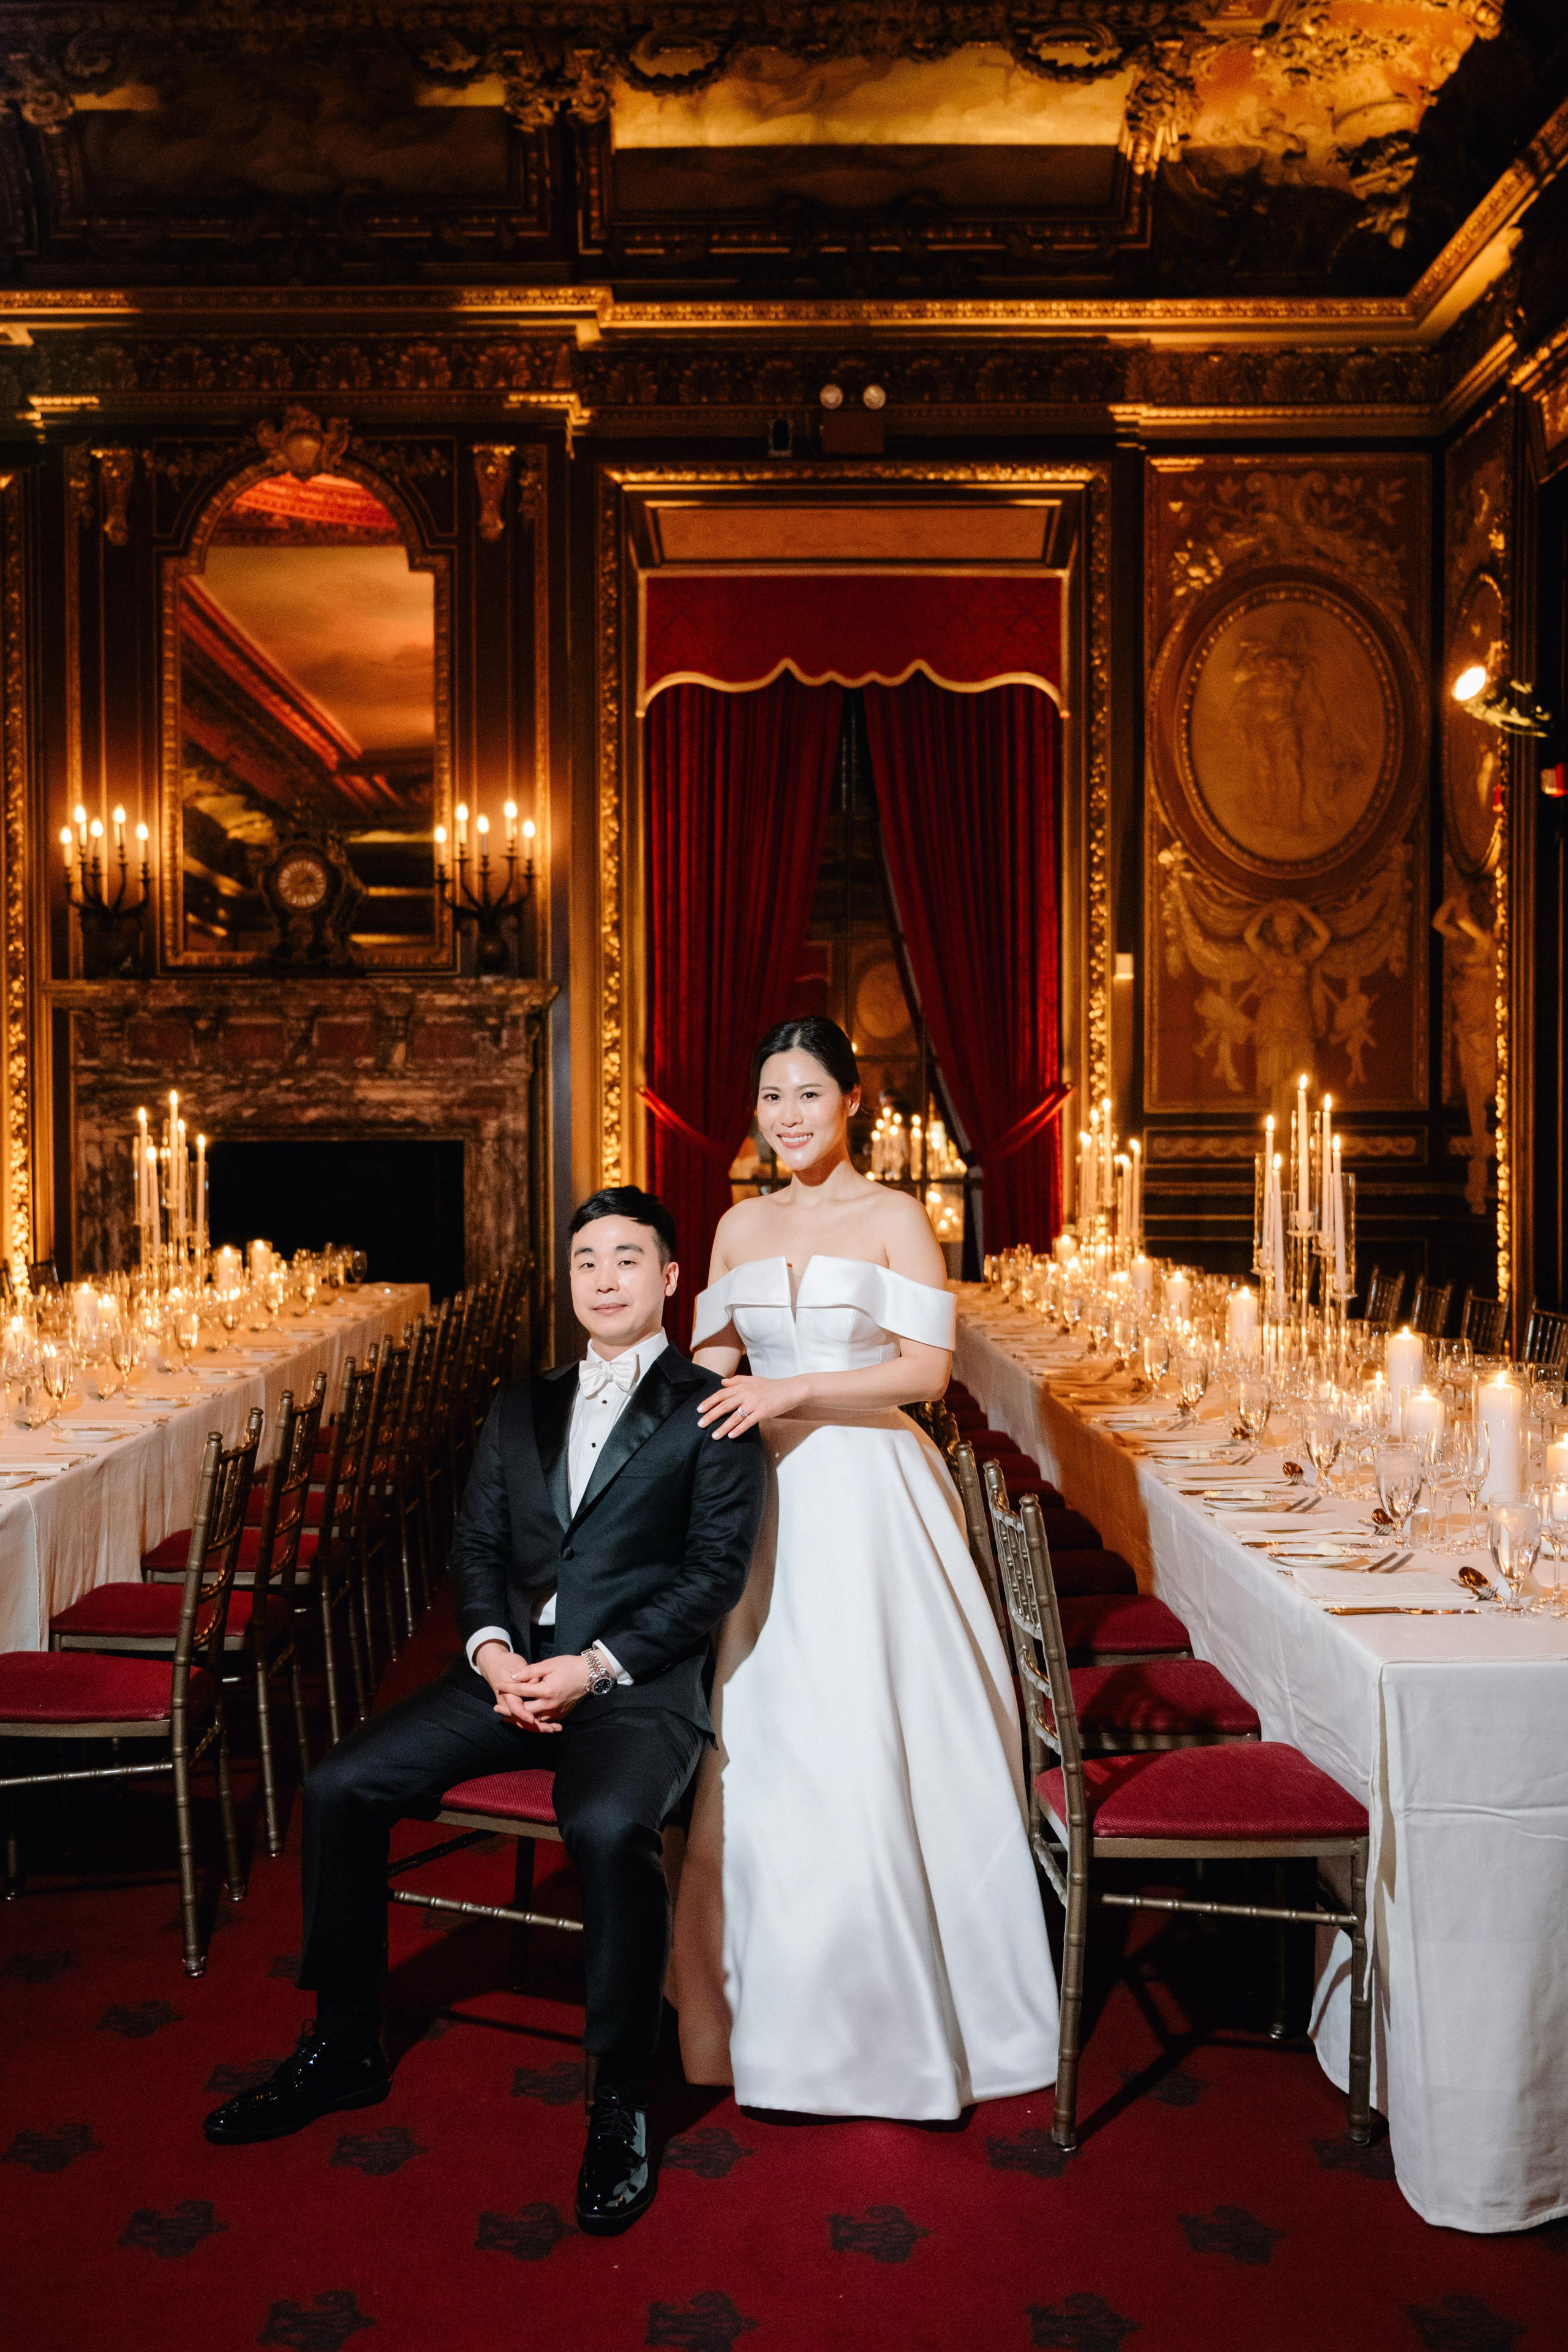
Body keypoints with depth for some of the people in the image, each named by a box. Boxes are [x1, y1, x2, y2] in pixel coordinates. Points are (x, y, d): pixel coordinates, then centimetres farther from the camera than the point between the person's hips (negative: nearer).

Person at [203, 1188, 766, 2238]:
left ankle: (620, 2107, -12)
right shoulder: (521, 1405, 19)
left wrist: (596, 1667, -15)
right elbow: (476, 1546, 15)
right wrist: (490, 1649, -5)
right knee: (340, 1786, -7)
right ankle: (345, 2049, 14)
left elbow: (716, 1573, -7)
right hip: (510, 1671, 6)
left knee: (609, 1827, -34)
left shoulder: (711, 1410, 1)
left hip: (638, 1687, -6)